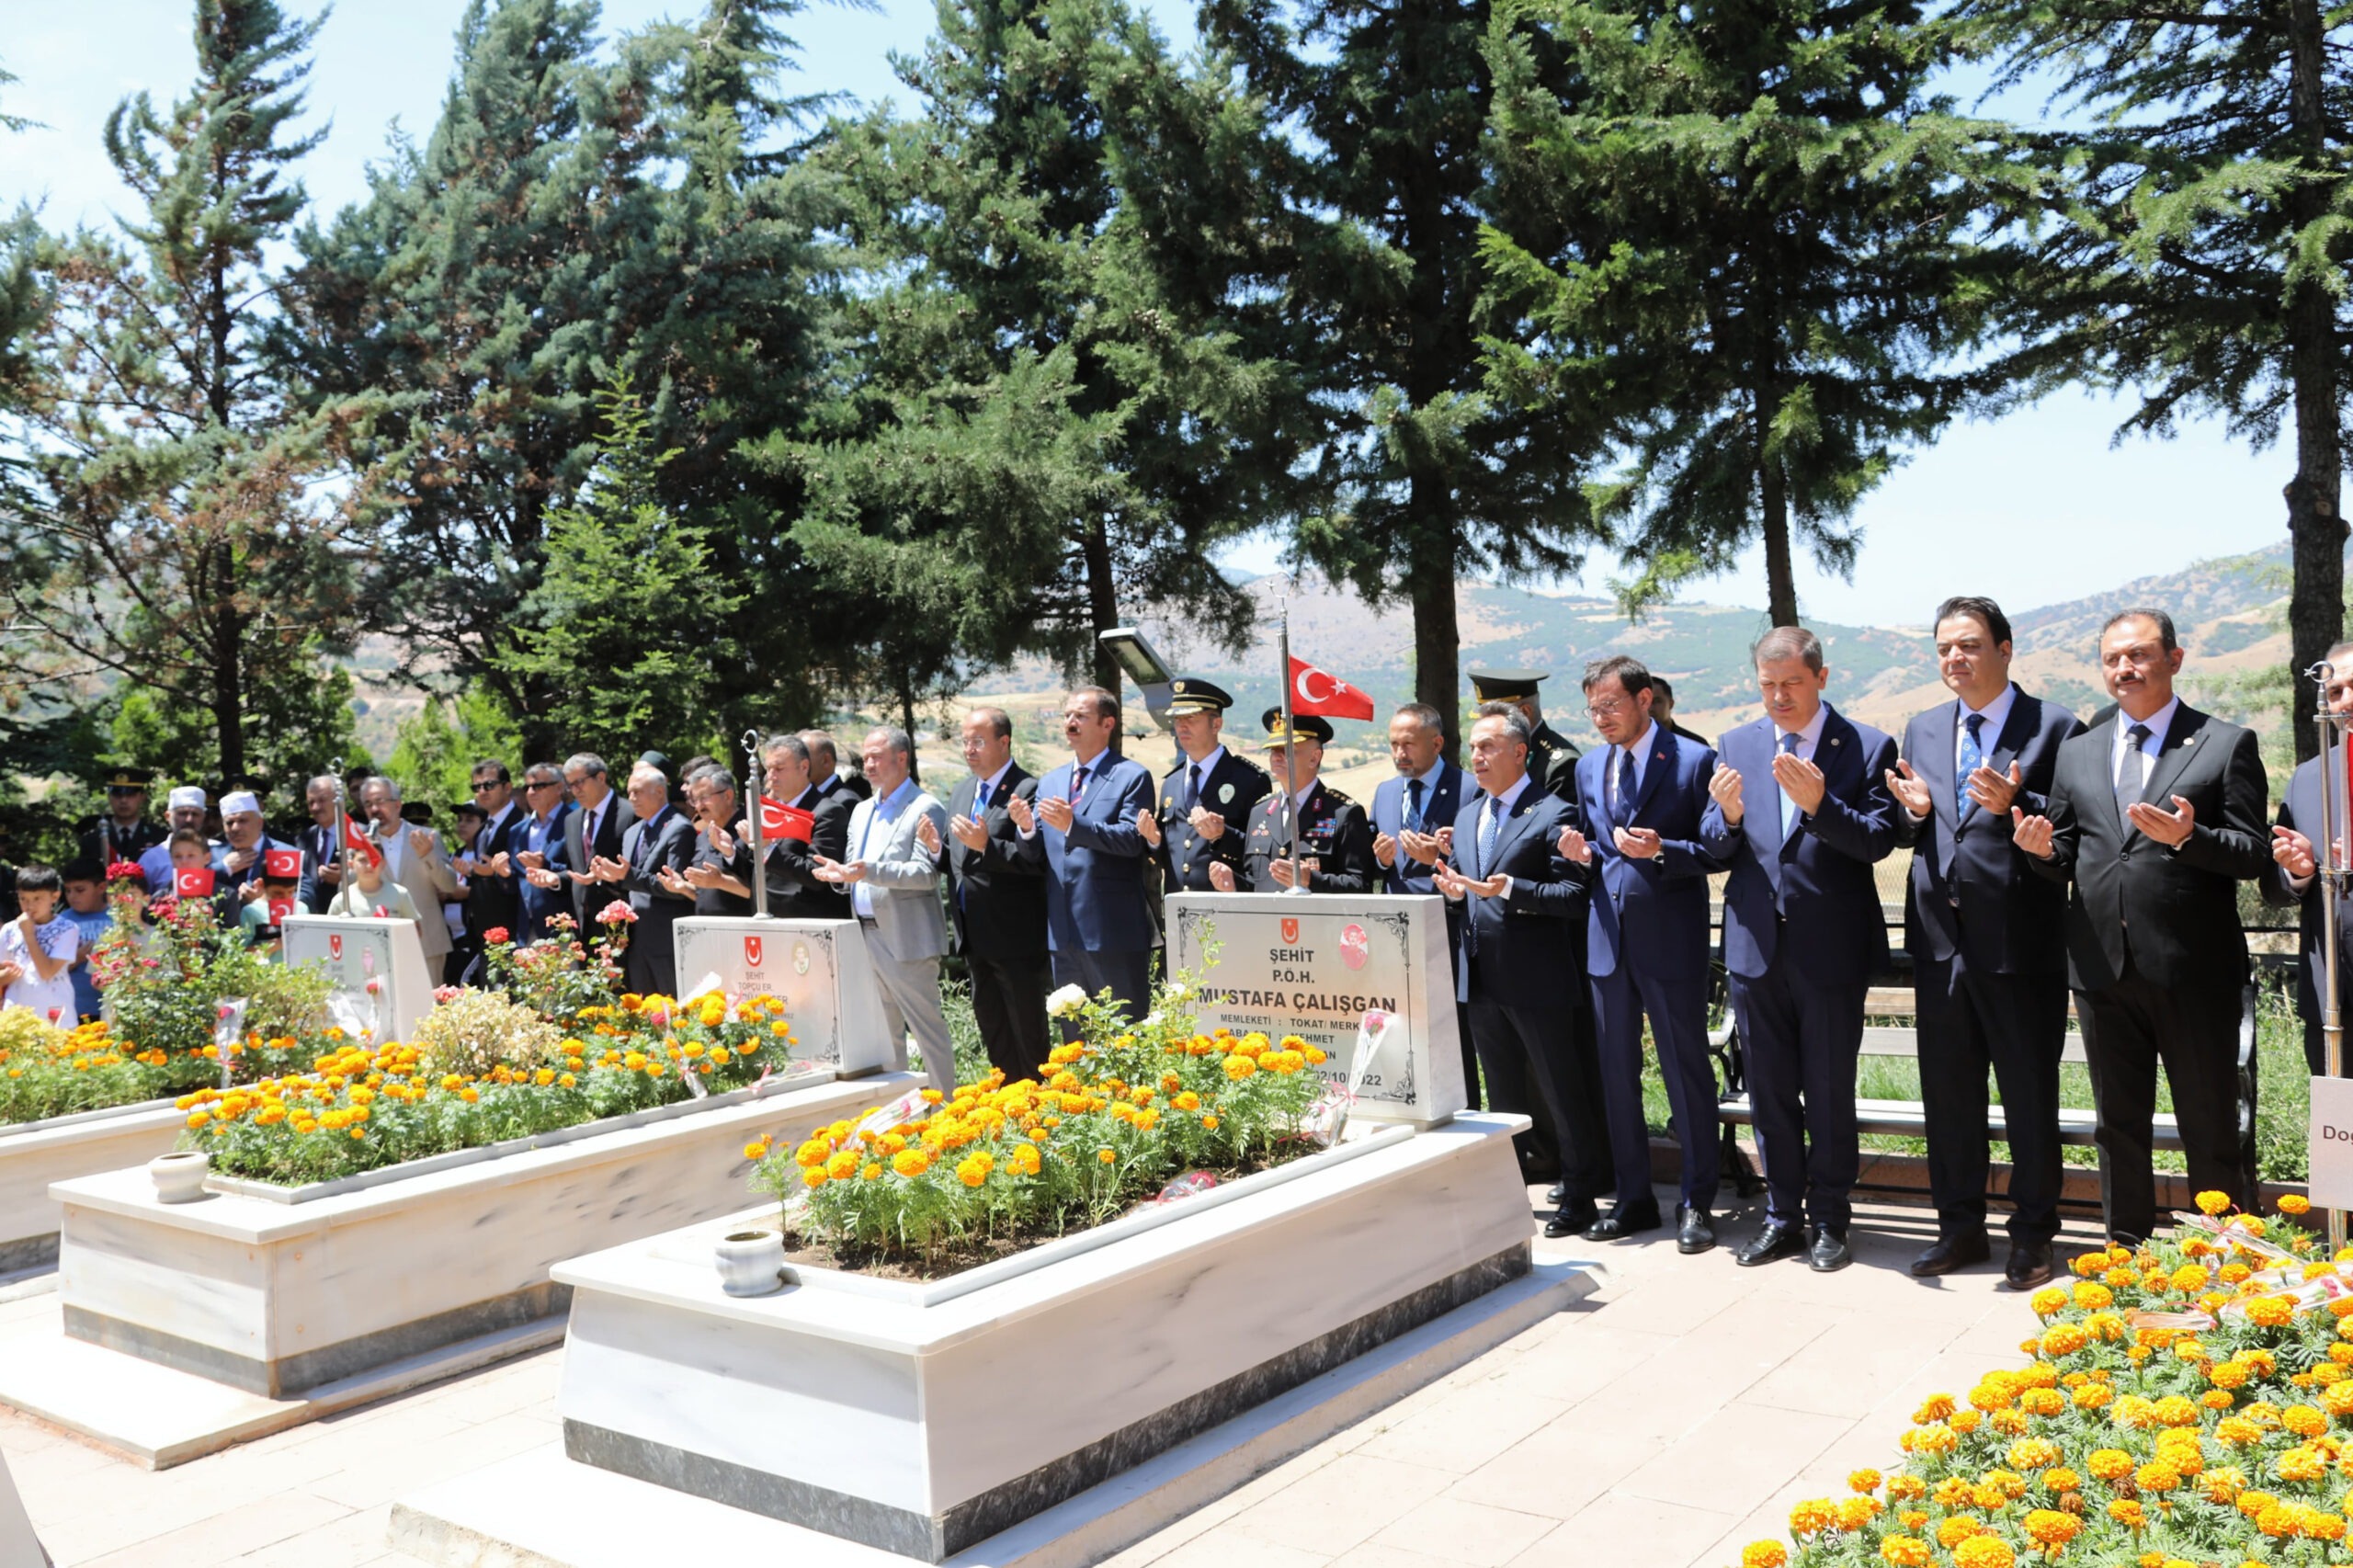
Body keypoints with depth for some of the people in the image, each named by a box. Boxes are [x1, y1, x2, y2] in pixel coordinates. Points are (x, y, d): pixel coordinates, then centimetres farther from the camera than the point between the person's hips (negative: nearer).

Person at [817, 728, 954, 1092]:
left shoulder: (925, 809, -8)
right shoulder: (862, 811, 18)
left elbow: (926, 873, -17)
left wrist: (869, 871, -27)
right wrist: (842, 873, -1)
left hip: (906, 940, -8)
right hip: (865, 937, 8)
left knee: (928, 1029, -3)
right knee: (883, 1034, 14)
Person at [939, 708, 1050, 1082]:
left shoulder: (1028, 791, -12)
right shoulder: (963, 791, 14)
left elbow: (1035, 859, -21)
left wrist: (986, 845, -29)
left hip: (1015, 937, -8)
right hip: (974, 936, 8)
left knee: (1028, 1031, 1)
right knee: (990, 1026, 16)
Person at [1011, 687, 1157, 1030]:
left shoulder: (1131, 777, -3)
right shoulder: (1050, 782, 17)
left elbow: (1131, 839, -17)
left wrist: (1073, 825, -27)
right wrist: (1027, 827, -11)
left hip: (1113, 931, -6)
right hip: (1063, 932, 6)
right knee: (1073, 1036, 13)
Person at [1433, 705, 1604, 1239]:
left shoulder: (1551, 814, -9)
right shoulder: (1467, 816, 15)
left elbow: (1573, 896, -15)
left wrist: (1510, 889, -26)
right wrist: (1454, 888, -2)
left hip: (1536, 979, -7)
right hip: (1481, 978, 7)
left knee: (1561, 1093, 3)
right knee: (1502, 1095, 17)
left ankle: (1580, 1195, 15)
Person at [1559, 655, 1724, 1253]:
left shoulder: (1694, 761, -5)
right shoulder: (1588, 767, 13)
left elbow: (1716, 851, -7)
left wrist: (1661, 850, -22)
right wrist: (1580, 852, -1)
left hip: (1671, 939, -6)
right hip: (1607, 936, 6)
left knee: (1687, 1070, 2)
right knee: (1616, 1074, 10)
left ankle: (1696, 1203, 13)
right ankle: (1633, 1198, 22)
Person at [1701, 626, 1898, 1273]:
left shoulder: (1867, 747, -4)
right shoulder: (1736, 746, 6)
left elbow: (1878, 841, -13)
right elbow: (1715, 848, 5)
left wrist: (1819, 803, -28)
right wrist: (1729, 814, -17)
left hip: (1831, 946, -3)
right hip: (1755, 944, 4)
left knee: (1829, 1090, 7)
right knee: (1768, 1088, 12)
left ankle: (1828, 1220, 21)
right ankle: (1783, 1215, 25)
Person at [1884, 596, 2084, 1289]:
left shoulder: (2054, 727, -4)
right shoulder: (1922, 730, 13)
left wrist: (2015, 804, -24)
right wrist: (1913, 811, -5)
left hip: (2019, 939, -5)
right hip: (1941, 938, 5)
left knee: (2030, 1095, 6)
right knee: (1947, 1092, 13)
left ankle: (2032, 1234, 20)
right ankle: (1960, 1226, 26)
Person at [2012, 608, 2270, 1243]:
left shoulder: (2227, 744, 0)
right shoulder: (2077, 753, 13)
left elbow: (2254, 855, -6)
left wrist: (2188, 838, -24)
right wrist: (2043, 850, -9)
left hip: (2193, 969, -4)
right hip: (2103, 969, 4)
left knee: (2214, 1128, 4)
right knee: (2118, 1124, 14)